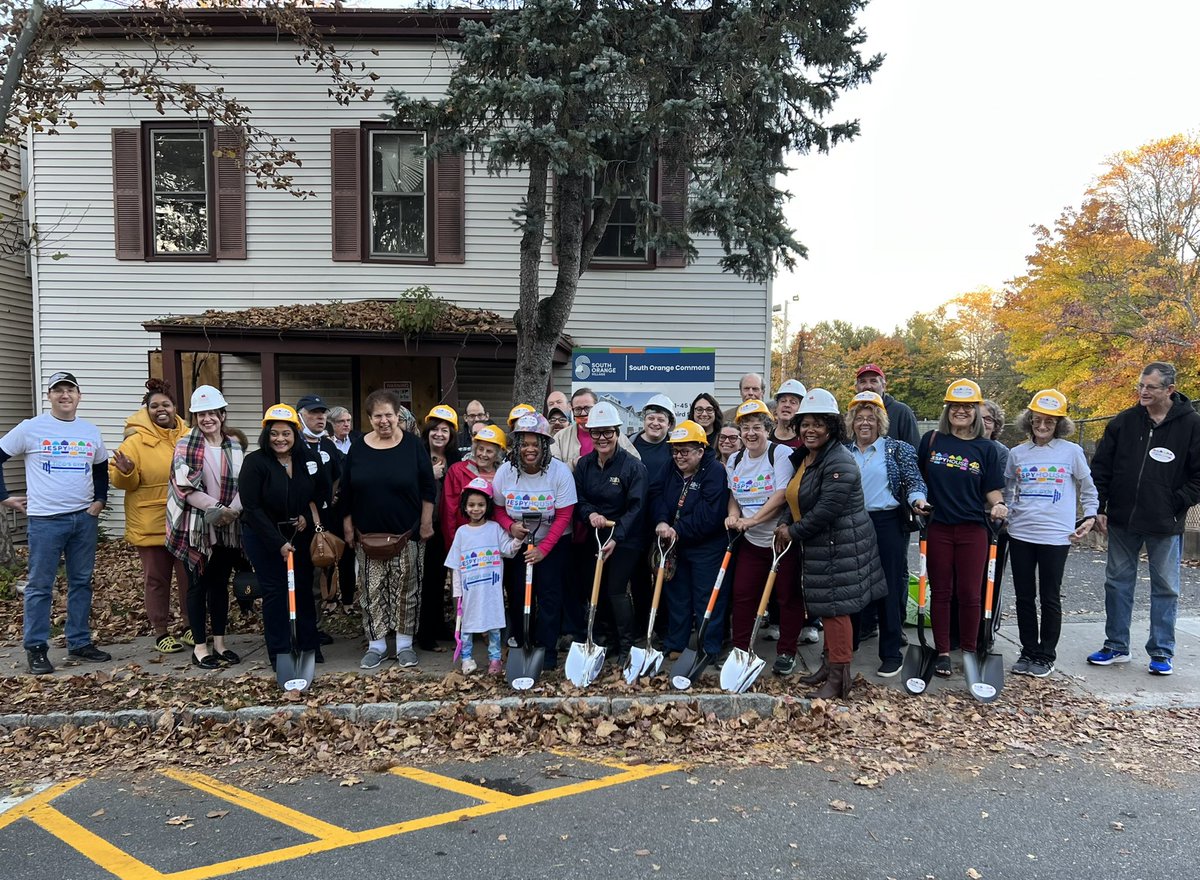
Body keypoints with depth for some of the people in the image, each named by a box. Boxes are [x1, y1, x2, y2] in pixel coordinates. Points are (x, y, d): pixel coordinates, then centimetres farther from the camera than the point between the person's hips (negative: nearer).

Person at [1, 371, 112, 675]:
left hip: (85, 518, 4)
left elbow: (101, 467, 22)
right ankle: (36, 649, 12)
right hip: (45, 520, -4)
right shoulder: (30, 428, -3)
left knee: (81, 582, 9)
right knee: (40, 585, 2)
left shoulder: (91, 432, 8)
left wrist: (101, 500, 10)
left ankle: (80, 643, 19)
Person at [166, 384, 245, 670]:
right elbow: (186, 489, -12)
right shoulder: (185, 446, -5)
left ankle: (219, 643, 22)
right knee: (198, 585, 3)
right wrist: (217, 508, -20)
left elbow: (242, 484, 6)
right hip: (196, 527, -4)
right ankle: (200, 646, 13)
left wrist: (233, 510, -12)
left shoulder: (235, 445, 8)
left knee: (220, 583, 12)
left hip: (228, 528, 4)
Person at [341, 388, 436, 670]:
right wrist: (348, 526, 5)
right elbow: (346, 492, 8)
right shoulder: (358, 448, 3)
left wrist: (426, 523, -5)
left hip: (405, 533, -2)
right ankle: (376, 644, 19)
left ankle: (404, 644, 17)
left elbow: (427, 488, -2)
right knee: (372, 590, 7)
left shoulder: (412, 445, -4)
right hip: (367, 534, 2)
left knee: (405, 589, 6)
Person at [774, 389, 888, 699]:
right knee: (827, 606, 17)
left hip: (841, 546, -10)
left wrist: (794, 532, -14)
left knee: (836, 607, -4)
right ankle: (829, 664, 30)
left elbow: (827, 509, -25)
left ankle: (839, 676, 6)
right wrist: (786, 524, 2)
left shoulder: (839, 462, -21)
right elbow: (798, 498, 19)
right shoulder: (805, 457, 11)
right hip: (820, 545, 10)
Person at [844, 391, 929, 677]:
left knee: (889, 587, 0)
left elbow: (914, 482, -3)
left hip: (888, 525, -3)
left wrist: (917, 500, -22)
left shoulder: (898, 449, 2)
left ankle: (891, 654, 10)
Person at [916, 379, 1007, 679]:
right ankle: (942, 652, 17)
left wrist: (998, 504, -14)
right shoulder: (932, 440, 3)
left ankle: (969, 650, 20)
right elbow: (917, 476, 13)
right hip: (937, 527, 0)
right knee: (940, 592, 7)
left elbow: (993, 490, 5)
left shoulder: (986, 448, 3)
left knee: (969, 594, 3)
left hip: (972, 530, 0)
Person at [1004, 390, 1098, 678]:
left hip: (1056, 535, -3)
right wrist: (1005, 514, 7)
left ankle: (1046, 656, 17)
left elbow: (1088, 487, 9)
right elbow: (1007, 488, 18)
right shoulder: (1018, 453, 6)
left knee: (1050, 598, 6)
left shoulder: (1071, 451, 0)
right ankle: (1028, 651, 21)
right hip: (1020, 534, 3)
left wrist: (1089, 516, 1)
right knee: (1024, 596, 9)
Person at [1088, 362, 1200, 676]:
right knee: (1118, 583, 10)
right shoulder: (1123, 421, 1)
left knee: (1165, 588, 8)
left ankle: (1162, 653, 19)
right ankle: (1116, 646, 22)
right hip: (1122, 520, 2)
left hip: (1165, 524, -2)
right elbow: (1100, 466, 4)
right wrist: (1099, 508, 0)